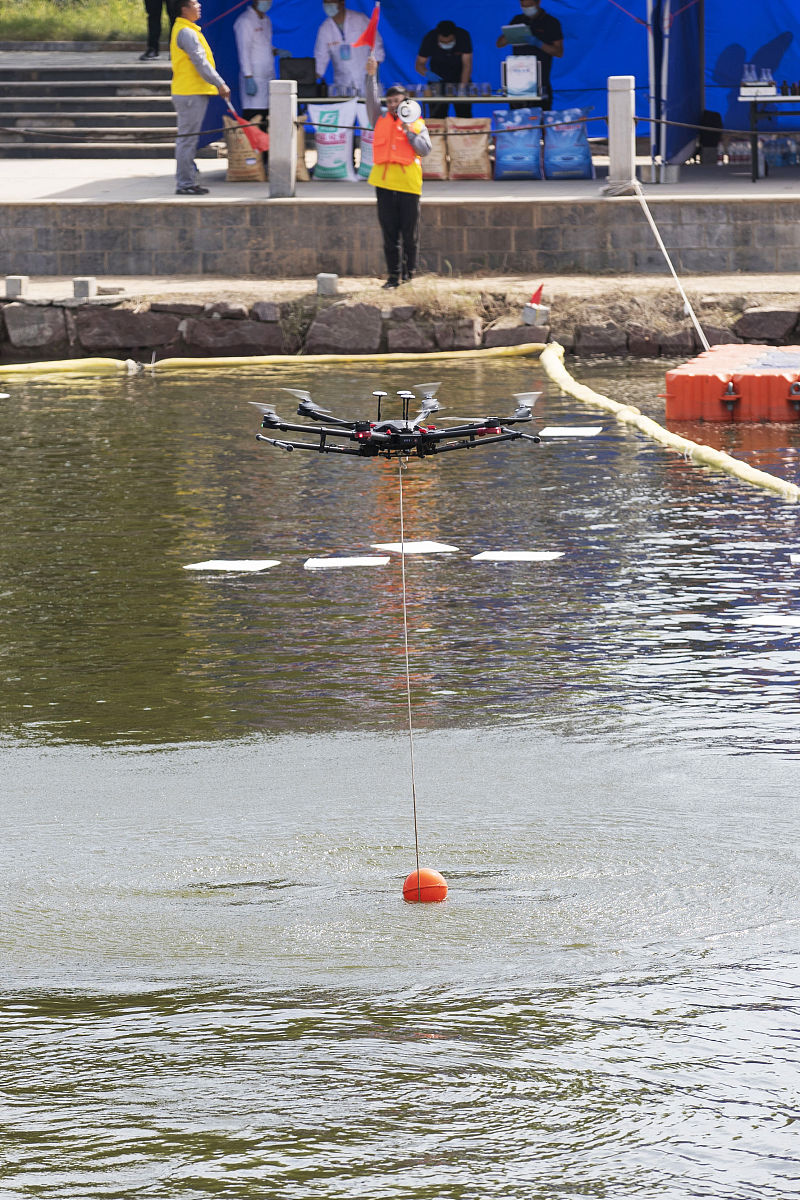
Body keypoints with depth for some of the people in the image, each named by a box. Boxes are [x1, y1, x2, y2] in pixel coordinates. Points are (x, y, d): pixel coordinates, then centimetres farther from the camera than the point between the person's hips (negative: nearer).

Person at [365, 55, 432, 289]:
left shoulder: (417, 124, 9)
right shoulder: (381, 118, 15)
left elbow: (425, 149, -2)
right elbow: (371, 99, 2)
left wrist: (409, 132, -10)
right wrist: (371, 75, -9)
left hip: (408, 183, -2)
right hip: (384, 182, 2)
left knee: (410, 232, 1)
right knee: (389, 232, 3)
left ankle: (409, 274, 9)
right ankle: (394, 275, 7)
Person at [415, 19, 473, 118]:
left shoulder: (463, 36, -22)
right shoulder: (429, 38, -20)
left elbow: (467, 65, -24)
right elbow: (419, 64, -13)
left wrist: (463, 86, -38)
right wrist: (427, 73, -36)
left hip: (459, 79, 0)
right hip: (437, 80, 0)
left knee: (464, 116, -2)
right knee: (436, 116, -8)